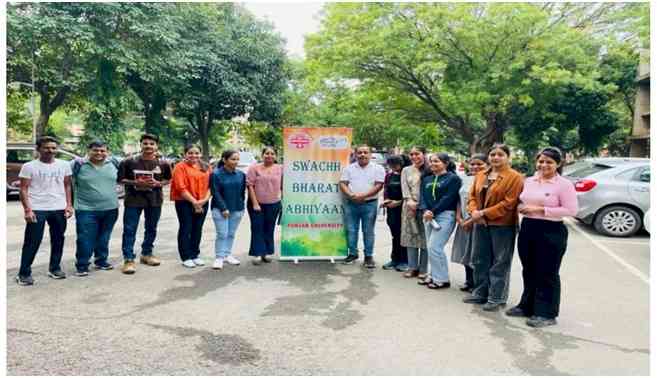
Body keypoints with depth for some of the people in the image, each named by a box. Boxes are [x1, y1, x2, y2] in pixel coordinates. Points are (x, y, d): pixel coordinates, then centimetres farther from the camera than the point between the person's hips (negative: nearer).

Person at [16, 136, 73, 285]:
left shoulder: (64, 165, 7)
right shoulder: (29, 166, -2)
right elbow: (23, 189, -4)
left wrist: (69, 205, 2)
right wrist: (27, 209, -13)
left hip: (59, 209, 4)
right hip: (37, 209, -3)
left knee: (58, 240, 11)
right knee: (32, 242, -1)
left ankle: (55, 268, 24)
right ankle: (24, 273, 8)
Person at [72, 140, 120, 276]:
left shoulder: (114, 163, 2)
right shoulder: (78, 164, -6)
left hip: (110, 209, 3)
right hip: (86, 209, -3)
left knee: (104, 239, 14)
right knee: (85, 240, -3)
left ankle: (101, 261, 28)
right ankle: (81, 266, 9)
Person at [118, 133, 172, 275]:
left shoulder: (163, 164, 0)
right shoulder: (129, 162, -5)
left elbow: (168, 179, 11)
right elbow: (120, 179, 0)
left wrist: (158, 183, -10)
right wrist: (135, 182, -16)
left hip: (155, 200, 3)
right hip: (133, 200, -2)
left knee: (151, 229, 14)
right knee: (129, 230, -3)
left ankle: (147, 254, 31)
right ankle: (128, 259, 2)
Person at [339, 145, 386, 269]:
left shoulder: (377, 168, 1)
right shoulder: (349, 168, 9)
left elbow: (378, 185, -7)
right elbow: (343, 183, 4)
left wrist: (363, 196, -17)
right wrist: (351, 195, -15)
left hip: (369, 204, -2)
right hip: (351, 203, 3)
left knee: (368, 231, 3)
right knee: (351, 230, 7)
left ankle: (369, 256, 11)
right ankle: (353, 253, 19)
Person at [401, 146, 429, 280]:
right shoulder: (406, 170, 14)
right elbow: (404, 187, 2)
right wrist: (409, 201, -13)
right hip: (410, 207, 3)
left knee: (425, 238, -1)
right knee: (411, 236, 6)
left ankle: (423, 270, 7)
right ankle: (412, 267, 15)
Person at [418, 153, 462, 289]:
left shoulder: (453, 178, -2)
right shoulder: (426, 179, 16)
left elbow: (448, 198, -12)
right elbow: (422, 196, 7)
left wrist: (433, 212, -15)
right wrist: (425, 211, -12)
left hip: (444, 215, -6)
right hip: (428, 216, 6)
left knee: (434, 247, -11)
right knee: (432, 247, 8)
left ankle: (442, 279, 1)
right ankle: (435, 276, 20)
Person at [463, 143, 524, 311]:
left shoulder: (515, 177, -9)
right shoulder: (480, 175, 11)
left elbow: (508, 203, -16)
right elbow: (472, 196, 10)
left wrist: (484, 213, -18)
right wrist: (474, 212, -10)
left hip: (502, 226, -6)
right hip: (481, 224, 6)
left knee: (499, 263, 3)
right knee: (480, 260, 13)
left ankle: (497, 298, 12)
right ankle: (480, 293, 26)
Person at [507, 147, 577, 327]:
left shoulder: (564, 184, -9)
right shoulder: (529, 181, 10)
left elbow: (571, 210, -16)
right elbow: (522, 202, 20)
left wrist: (540, 210, -18)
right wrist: (522, 208, -4)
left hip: (551, 231, -6)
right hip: (527, 228, 7)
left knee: (547, 273, 2)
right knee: (529, 270, 16)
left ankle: (547, 314, 13)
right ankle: (527, 306, 29)